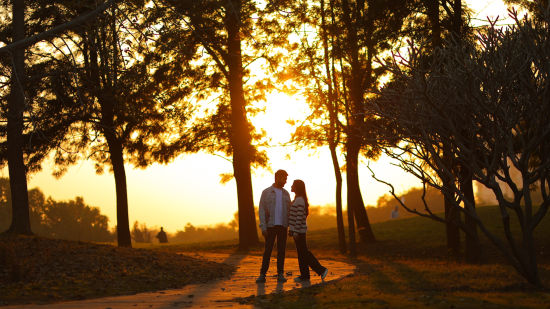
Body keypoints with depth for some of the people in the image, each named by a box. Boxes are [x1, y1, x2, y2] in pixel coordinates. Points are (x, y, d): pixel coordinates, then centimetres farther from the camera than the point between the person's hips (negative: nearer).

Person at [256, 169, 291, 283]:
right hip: (271, 226, -3)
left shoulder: (286, 194, 10)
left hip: (283, 226, 3)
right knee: (268, 250, -5)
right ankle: (262, 275, 0)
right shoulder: (266, 192, -2)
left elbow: (289, 211, 12)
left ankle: (280, 274, 6)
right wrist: (263, 228, -14)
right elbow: (261, 211, -6)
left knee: (281, 250, 1)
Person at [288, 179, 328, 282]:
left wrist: (295, 231, -22)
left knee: (304, 252, -7)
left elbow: (300, 216, -21)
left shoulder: (300, 200, -16)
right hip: (297, 230, 10)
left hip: (299, 230, -10)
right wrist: (291, 229, 19)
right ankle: (304, 275, 12)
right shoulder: (297, 199, 14)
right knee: (301, 253, 9)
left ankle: (321, 270, -5)